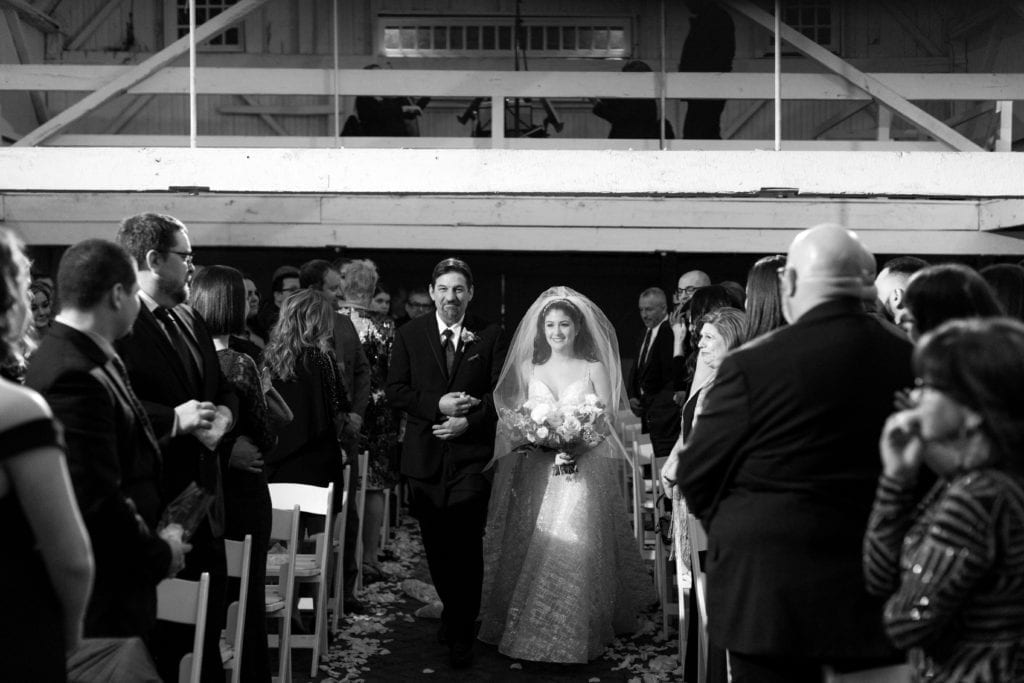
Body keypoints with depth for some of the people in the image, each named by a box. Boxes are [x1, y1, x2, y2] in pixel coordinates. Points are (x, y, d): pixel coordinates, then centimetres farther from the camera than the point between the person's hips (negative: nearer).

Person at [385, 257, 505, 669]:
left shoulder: (489, 336, 3)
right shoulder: (409, 335, 6)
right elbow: (394, 390, 0)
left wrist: (469, 420, -15)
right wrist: (437, 405, -14)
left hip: (471, 453, -2)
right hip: (424, 455, 2)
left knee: (466, 544, -7)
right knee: (436, 545, 12)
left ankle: (461, 635, 7)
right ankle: (455, 611, 35)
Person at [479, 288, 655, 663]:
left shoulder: (594, 368, 4)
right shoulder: (530, 370, 12)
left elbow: (609, 421, 1)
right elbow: (516, 419, 15)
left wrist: (578, 439, -15)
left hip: (583, 469, -3)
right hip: (538, 471, 3)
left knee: (573, 545, -11)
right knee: (532, 545, -1)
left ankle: (573, 634, 1)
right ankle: (527, 628, 11)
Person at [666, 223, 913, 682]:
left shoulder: (753, 365, -16)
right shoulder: (911, 361, -4)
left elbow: (696, 476, -7)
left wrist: (731, 531, 12)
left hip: (770, 591, -4)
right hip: (879, 596, 4)